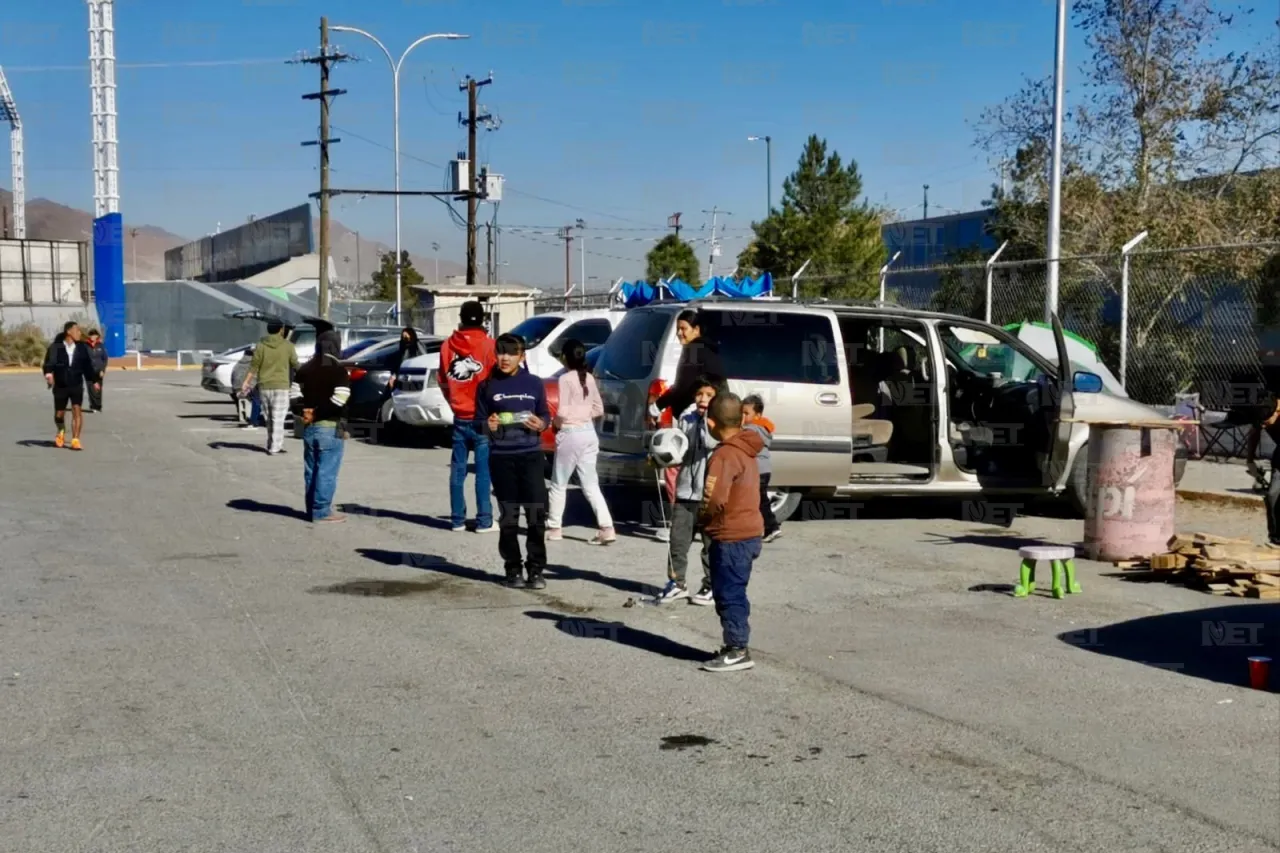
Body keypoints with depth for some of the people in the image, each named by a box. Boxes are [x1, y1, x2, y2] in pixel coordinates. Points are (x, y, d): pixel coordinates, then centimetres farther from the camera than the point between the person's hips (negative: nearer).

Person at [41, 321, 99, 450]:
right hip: (60, 386, -1)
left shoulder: (82, 348, 4)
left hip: (76, 385, 1)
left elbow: (87, 365, 12)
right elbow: (49, 363, -11)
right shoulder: (55, 347, -6)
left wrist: (94, 380, 15)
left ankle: (75, 440, -12)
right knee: (59, 414, 9)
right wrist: (48, 373, -30)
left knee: (77, 410, -12)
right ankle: (61, 432, 40)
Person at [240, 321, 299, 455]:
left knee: (270, 418, 15)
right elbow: (295, 364, 5)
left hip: (264, 386, 3)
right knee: (278, 418, -3)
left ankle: (275, 445, 20)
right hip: (281, 386, -3)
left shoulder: (261, 346, 1)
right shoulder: (287, 346, -2)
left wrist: (246, 382, -1)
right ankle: (274, 447, -8)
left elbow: (254, 366, -3)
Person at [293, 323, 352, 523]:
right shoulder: (338, 370, -10)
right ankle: (322, 512, -2)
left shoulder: (304, 369, 9)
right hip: (330, 428, -6)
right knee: (327, 472, -3)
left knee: (311, 470, 13)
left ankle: (312, 509, 18)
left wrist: (307, 411, -2)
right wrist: (319, 413, -10)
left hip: (309, 428, 6)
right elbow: (340, 400, -20)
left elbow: (294, 394, 4)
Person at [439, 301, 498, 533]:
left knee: (457, 470, 9)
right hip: (482, 418, -4)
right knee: (484, 470, 0)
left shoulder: (448, 345, 4)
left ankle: (458, 520, 13)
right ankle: (484, 521, 0)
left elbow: (442, 379, 12)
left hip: (460, 418, 4)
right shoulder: (488, 344, -10)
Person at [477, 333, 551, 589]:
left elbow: (545, 415, 12)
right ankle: (512, 569, 15)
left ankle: (536, 569, 4)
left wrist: (541, 424, -10)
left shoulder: (534, 384, 5)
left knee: (537, 514, -5)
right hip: (501, 457, 0)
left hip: (531, 454, 0)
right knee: (508, 517, 6)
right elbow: (479, 421, 8)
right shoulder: (487, 386, 5)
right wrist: (488, 426, -14)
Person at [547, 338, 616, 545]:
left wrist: (556, 423, 0)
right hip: (589, 432, 6)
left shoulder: (565, 379, -13)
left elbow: (562, 412, -19)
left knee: (559, 484, 9)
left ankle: (553, 528, 17)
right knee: (591, 484, 7)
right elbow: (599, 409, 13)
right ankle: (606, 528, -4)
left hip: (570, 433, -6)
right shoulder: (589, 378, 7)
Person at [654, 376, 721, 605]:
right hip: (685, 490, 4)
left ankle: (711, 586, 15)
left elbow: (710, 442, -24)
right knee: (678, 540, 7)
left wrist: (709, 414, -16)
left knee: (712, 544, 4)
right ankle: (677, 583, 19)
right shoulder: (686, 419, 9)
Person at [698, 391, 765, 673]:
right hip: (749, 531, 9)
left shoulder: (725, 455, -19)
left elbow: (714, 500, -28)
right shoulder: (746, 450, 10)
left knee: (729, 595, -1)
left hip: (731, 537, -9)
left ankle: (738, 651, 5)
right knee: (733, 594, 17)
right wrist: (709, 515, 12)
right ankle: (737, 647, 25)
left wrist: (701, 517, -8)